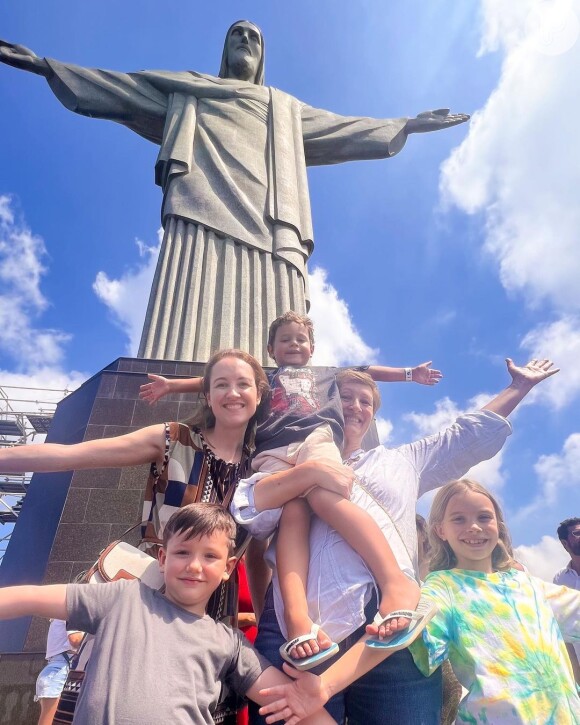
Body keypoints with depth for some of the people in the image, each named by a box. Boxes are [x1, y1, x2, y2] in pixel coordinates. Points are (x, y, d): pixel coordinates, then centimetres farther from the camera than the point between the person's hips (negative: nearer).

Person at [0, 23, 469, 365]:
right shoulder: (190, 91, 32)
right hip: (205, 214, -2)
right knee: (192, 326, -24)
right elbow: (120, 88, 30)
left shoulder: (287, 110, 39)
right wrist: (46, 65, 25)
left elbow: (346, 127, 40)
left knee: (268, 347, -18)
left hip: (269, 226, 3)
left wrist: (409, 124, 39)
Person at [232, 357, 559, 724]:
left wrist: (519, 386, 35)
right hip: (302, 630, -2)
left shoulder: (403, 460, 26)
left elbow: (472, 435, 30)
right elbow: (247, 510, 0)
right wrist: (311, 471, -10)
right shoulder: (292, 468, 17)